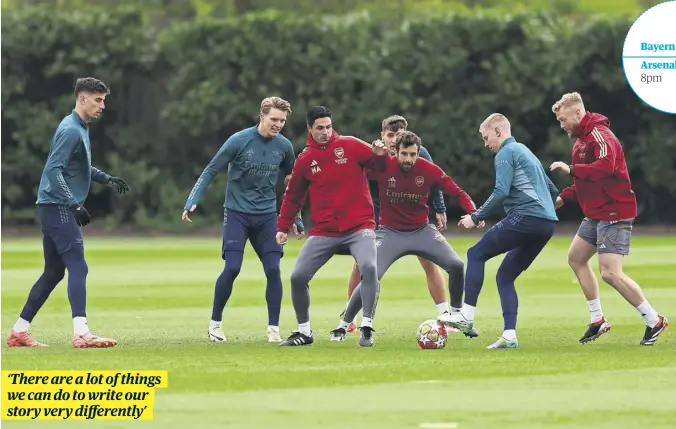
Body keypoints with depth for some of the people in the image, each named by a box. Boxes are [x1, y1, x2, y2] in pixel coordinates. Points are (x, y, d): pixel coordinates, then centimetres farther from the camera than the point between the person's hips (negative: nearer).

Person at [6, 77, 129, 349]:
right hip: (57, 207, -11)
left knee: (53, 272, 13)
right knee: (78, 267, -17)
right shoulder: (71, 130, -14)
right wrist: (75, 205, -26)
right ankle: (81, 334, -26)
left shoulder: (81, 129, 18)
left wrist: (106, 179, 21)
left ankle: (19, 332, 18)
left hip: (59, 209, 11)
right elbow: (53, 170, -22)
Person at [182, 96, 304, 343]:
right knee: (232, 268, -13)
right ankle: (215, 323, 5)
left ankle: (273, 328, 3)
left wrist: (296, 220, 17)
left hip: (266, 216, 3)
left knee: (273, 269, -8)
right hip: (237, 214, -3)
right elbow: (210, 171, -6)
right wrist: (192, 201, -16)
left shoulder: (284, 147, 1)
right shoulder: (239, 141, -11)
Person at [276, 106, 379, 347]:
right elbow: (293, 196, 16)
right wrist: (283, 227, 13)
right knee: (298, 277, -4)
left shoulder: (350, 146, -1)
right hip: (324, 232, 3)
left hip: (359, 227, -3)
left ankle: (366, 328, -16)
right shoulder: (305, 160, 6)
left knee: (368, 267, -27)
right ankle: (304, 331, 16)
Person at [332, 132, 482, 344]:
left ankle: (458, 315, 15)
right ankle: (343, 325, 2)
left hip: (422, 231, 2)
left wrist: (473, 212, -25)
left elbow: (457, 192, -7)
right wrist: (375, 153, -40)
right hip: (390, 233, -2)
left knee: (456, 265, -8)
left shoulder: (428, 170, -14)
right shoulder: (382, 165, -17)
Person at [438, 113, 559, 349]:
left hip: (524, 218, -9)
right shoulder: (526, 152, 26)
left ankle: (467, 316, -3)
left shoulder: (506, 153, -3)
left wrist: (476, 217, -10)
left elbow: (501, 192, -15)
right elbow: (552, 190, 31)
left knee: (476, 254, 4)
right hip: (547, 223, 9)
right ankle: (509, 336, 1)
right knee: (505, 275, 13)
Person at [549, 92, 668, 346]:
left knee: (610, 273, -15)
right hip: (596, 214, 11)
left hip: (614, 213, -11)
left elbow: (605, 166, -35)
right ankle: (598, 320, 23)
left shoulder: (599, 134, -17)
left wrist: (571, 169, -29)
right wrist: (564, 197, 11)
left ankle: (654, 321, -5)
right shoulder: (582, 139, 16)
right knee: (576, 259, 17)